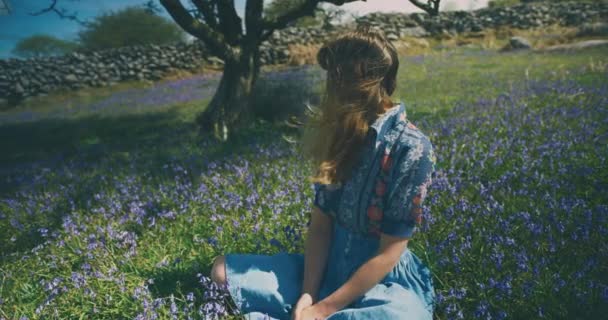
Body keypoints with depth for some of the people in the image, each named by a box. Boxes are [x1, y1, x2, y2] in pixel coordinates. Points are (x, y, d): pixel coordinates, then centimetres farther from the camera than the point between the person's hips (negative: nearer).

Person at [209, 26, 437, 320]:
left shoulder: (410, 148, -19)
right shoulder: (340, 135, -1)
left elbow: (389, 254, -18)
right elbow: (320, 221, -2)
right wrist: (307, 296, -14)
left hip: (385, 283, -5)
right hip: (330, 268, 5)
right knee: (223, 271, 0)